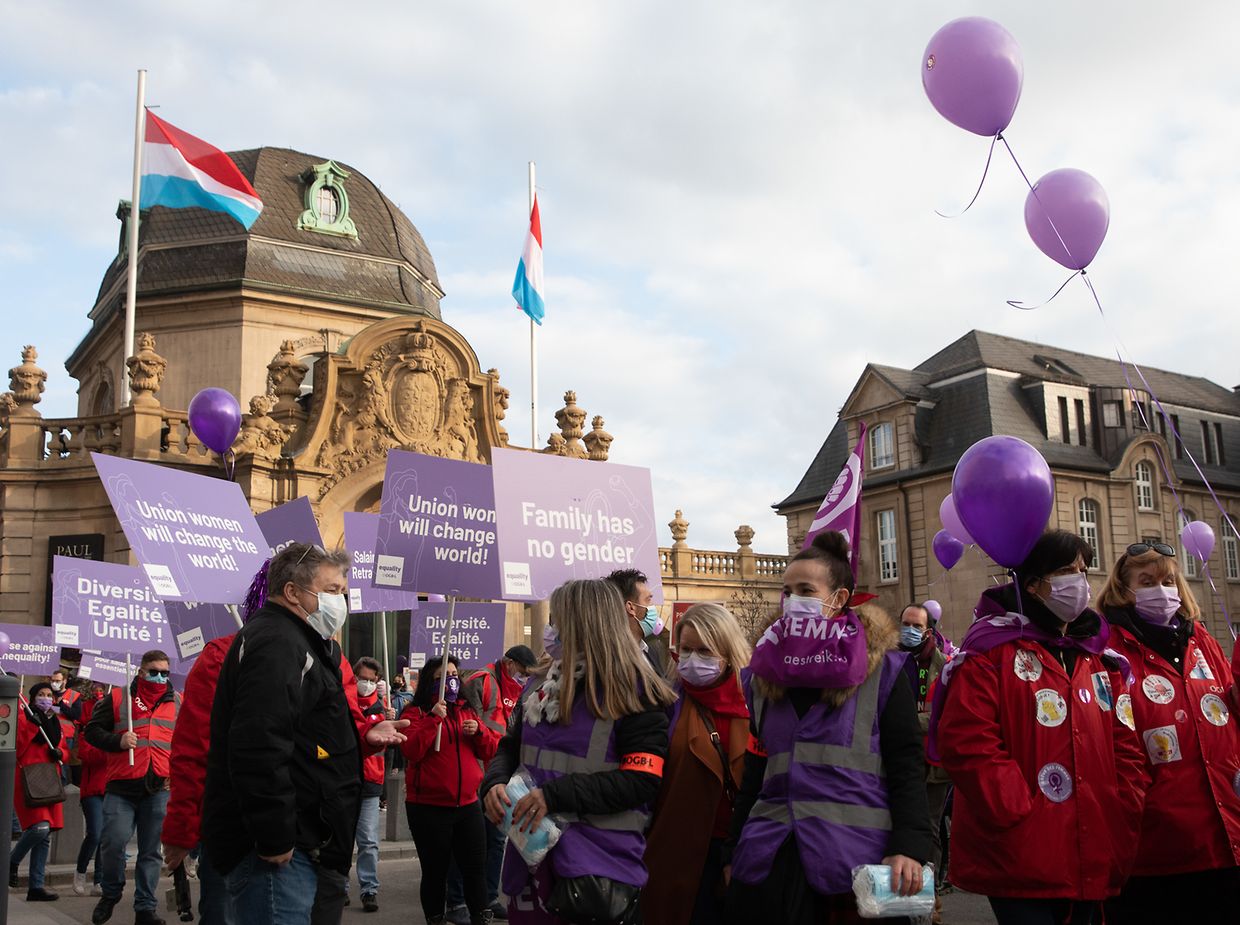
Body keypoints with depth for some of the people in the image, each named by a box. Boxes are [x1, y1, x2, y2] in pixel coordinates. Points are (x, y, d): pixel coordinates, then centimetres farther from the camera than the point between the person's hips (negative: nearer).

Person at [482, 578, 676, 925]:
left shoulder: (635, 693, -11)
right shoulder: (539, 682, 9)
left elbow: (642, 781, -18)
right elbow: (510, 747, 17)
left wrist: (555, 794, -24)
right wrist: (495, 782, -7)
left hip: (600, 864, -6)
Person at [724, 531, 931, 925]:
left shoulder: (881, 669, 0)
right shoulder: (767, 674, 13)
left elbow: (906, 767, -4)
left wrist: (909, 846, -16)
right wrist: (735, 850, 14)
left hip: (856, 856, -4)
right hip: (771, 857, 4)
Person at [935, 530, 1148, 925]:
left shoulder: (1100, 660, 15)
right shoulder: (992, 651, -7)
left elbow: (1126, 750, 15)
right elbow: (966, 744, -17)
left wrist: (1121, 824, 3)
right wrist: (1019, 817, -19)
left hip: (1092, 862, 7)